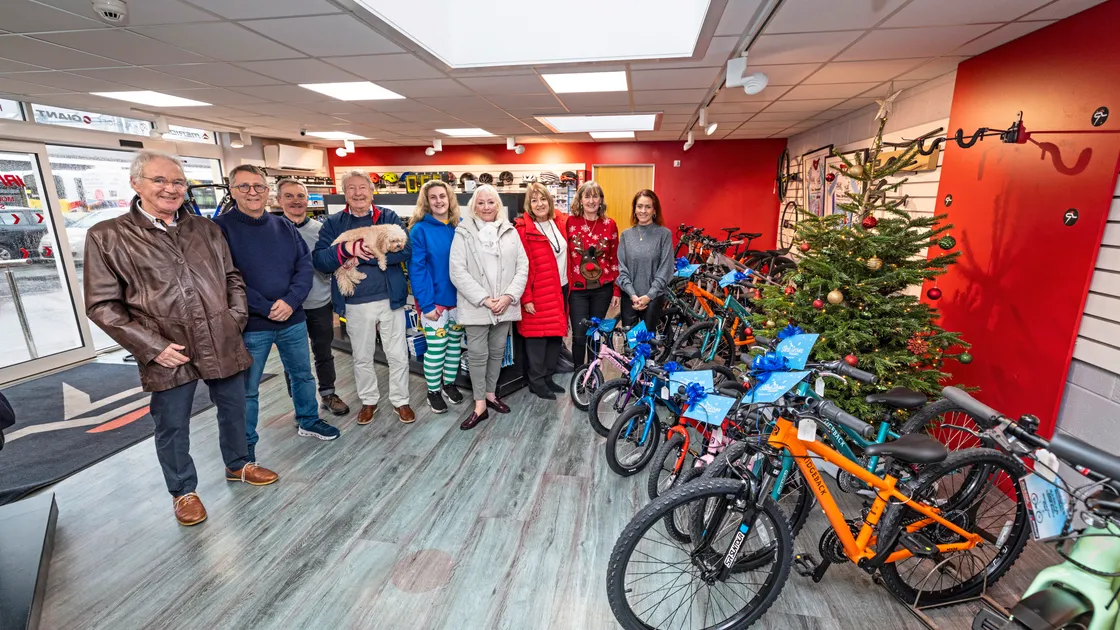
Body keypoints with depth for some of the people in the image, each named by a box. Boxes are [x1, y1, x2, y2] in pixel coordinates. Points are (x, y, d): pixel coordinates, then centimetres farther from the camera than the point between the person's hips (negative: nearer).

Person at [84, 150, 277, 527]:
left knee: (233, 410, 18)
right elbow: (102, 305, -5)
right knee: (172, 427, 11)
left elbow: (232, 278, 14)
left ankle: (238, 465, 41)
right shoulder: (107, 236, -4)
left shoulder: (205, 228, 7)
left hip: (223, 345, 3)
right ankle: (183, 491, 33)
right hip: (168, 354, -3)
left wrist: (236, 318, 2)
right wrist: (152, 346, -12)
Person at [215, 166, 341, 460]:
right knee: (247, 389, 10)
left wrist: (290, 301, -14)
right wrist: (266, 308, -18)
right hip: (249, 325, -4)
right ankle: (246, 444, 28)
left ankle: (308, 421, 39)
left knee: (303, 374, 18)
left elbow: (305, 265, 0)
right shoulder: (221, 228, -7)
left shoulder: (284, 226, 5)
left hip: (293, 319, 4)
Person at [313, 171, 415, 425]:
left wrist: (366, 254, -22)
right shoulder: (333, 223, 3)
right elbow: (319, 260, -8)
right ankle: (369, 400, 36)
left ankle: (400, 400, 28)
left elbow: (405, 250, -16)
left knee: (398, 355, 9)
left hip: (390, 299, -1)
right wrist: (347, 249, -26)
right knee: (362, 357, 16)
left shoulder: (389, 217, 0)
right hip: (355, 304, 1)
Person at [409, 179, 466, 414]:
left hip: (459, 298, 4)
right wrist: (426, 303, -18)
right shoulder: (420, 230, -10)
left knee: (455, 344, 16)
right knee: (436, 349, 5)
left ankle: (449, 383, 36)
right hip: (434, 301, -4)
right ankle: (433, 391, 25)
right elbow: (416, 269, -12)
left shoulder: (460, 227, 3)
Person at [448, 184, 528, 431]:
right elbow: (457, 272, -9)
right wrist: (484, 299, -14)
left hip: (505, 305, 3)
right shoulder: (464, 233, -2)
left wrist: (509, 296, -9)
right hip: (476, 306, -3)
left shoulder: (510, 232, 7)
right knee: (477, 355, 1)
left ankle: (491, 394, 31)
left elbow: (522, 266, 4)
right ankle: (480, 405, 13)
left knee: (497, 352, 14)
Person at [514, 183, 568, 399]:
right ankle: (536, 382, 16)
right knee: (538, 337, 2)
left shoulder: (560, 223, 8)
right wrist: (526, 298, -15)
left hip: (561, 289, 6)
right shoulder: (524, 229, -11)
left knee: (556, 335, 12)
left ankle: (548, 377, 27)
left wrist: (569, 285, 12)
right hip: (539, 293, -6)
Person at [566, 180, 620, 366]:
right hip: (577, 289, -1)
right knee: (580, 336, -1)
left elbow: (615, 259, 5)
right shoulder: (570, 223, -3)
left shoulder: (609, 225, 1)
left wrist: (616, 291, 4)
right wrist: (564, 285, -3)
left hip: (602, 288, 2)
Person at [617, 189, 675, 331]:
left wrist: (648, 295, -12)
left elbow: (665, 270, -6)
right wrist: (632, 294, -10)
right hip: (629, 297, 2)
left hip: (653, 297, -2)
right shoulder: (626, 235, 5)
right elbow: (621, 269, 1)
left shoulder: (664, 234, -4)